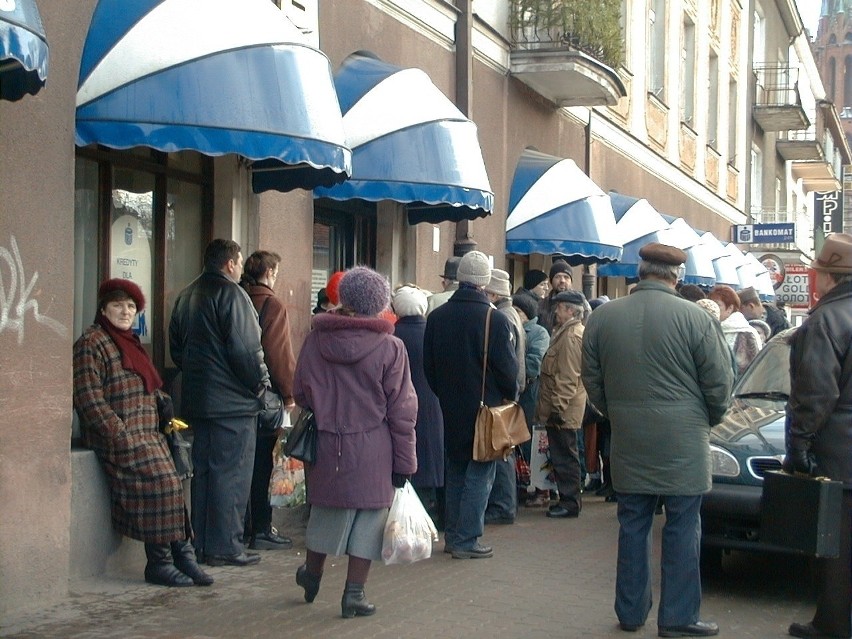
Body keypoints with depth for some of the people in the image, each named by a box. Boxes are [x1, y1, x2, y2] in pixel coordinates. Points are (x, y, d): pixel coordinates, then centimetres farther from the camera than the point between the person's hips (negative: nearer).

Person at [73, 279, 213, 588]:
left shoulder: (130, 342, 23)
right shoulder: (92, 344, -4)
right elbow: (89, 399, -13)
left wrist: (161, 399, 8)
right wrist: (121, 435, -18)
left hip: (147, 434, 8)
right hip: (117, 437, -8)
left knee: (170, 484, -13)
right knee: (159, 480, -23)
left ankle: (182, 556, -12)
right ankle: (159, 562, -15)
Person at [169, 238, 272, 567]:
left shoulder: (186, 295, 14)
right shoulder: (231, 293, -13)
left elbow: (176, 348, 19)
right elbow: (246, 349, -19)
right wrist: (260, 382, -7)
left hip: (198, 398, 8)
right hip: (233, 401, -8)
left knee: (203, 471, 13)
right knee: (231, 474, -3)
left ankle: (203, 544, 18)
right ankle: (225, 547, -1)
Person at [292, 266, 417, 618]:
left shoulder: (315, 340, -3)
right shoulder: (390, 347, -9)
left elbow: (299, 392, 6)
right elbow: (401, 411, -7)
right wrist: (404, 462, -1)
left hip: (327, 445, 3)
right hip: (373, 451, -3)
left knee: (327, 511, 20)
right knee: (368, 517, 8)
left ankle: (312, 576, 38)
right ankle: (354, 594, 9)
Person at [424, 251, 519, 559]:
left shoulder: (437, 317, 1)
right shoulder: (495, 320, -16)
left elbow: (429, 366, 8)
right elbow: (507, 367, -12)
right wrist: (510, 394, 7)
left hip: (450, 407, 5)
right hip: (485, 407, -5)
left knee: (455, 471, 16)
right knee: (479, 475, 1)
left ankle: (452, 535, 20)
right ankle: (467, 540, 1)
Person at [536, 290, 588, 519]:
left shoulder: (571, 336, -17)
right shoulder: (567, 331, 16)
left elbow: (568, 377, -22)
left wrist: (558, 407, -22)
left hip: (563, 408, -10)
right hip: (562, 407, 10)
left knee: (564, 456, -4)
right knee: (562, 455, 15)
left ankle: (570, 503, 3)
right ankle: (568, 499, 22)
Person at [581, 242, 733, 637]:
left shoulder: (601, 318, 1)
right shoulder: (695, 318, -10)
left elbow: (592, 381, 9)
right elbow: (720, 382, -5)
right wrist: (708, 419, 13)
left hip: (628, 442, 4)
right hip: (682, 445, -4)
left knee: (632, 526, 12)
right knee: (682, 529, 4)